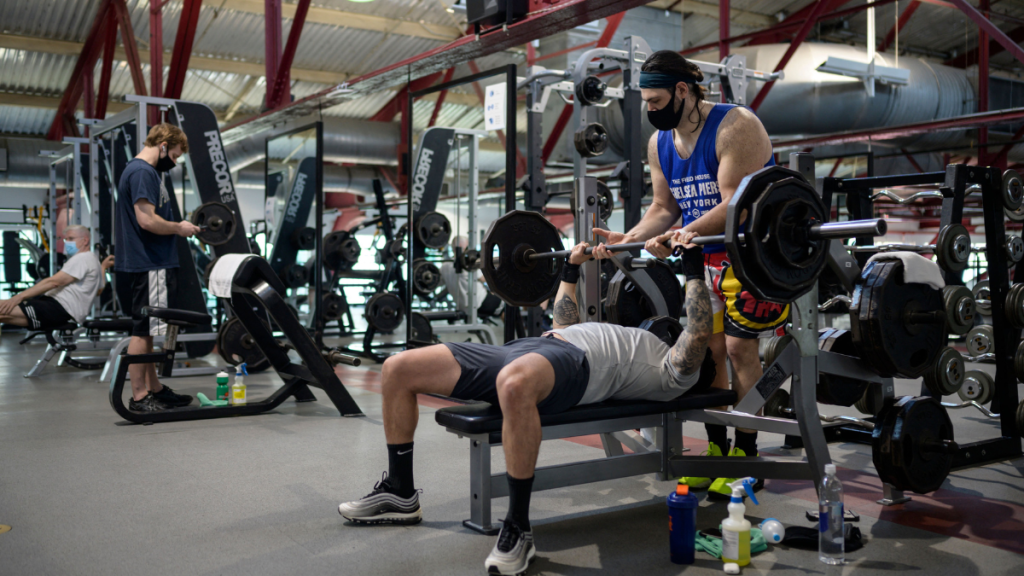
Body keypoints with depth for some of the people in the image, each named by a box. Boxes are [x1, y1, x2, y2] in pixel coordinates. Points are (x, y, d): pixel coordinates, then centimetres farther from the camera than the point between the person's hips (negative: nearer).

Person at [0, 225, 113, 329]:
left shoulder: (82, 258, -8)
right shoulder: (93, 260, 23)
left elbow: (54, 282, -17)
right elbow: (98, 290, 34)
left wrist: (19, 297, -20)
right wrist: (103, 267, 47)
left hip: (62, 310, -10)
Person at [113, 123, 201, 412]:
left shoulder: (144, 171, 18)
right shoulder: (143, 172, -15)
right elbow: (147, 220, -22)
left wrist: (178, 227, 11)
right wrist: (179, 228, -9)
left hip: (153, 262, 11)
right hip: (148, 265, -11)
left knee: (147, 330, 14)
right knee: (143, 330, -5)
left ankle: (154, 389, 23)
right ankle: (139, 397, 0)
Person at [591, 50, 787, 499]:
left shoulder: (735, 127, -19)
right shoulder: (659, 143, 4)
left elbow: (735, 204, -26)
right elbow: (664, 207, 9)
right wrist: (629, 238, -9)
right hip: (703, 256, 7)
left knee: (739, 348, -8)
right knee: (707, 350, 5)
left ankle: (745, 456, 2)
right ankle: (716, 449, 15)